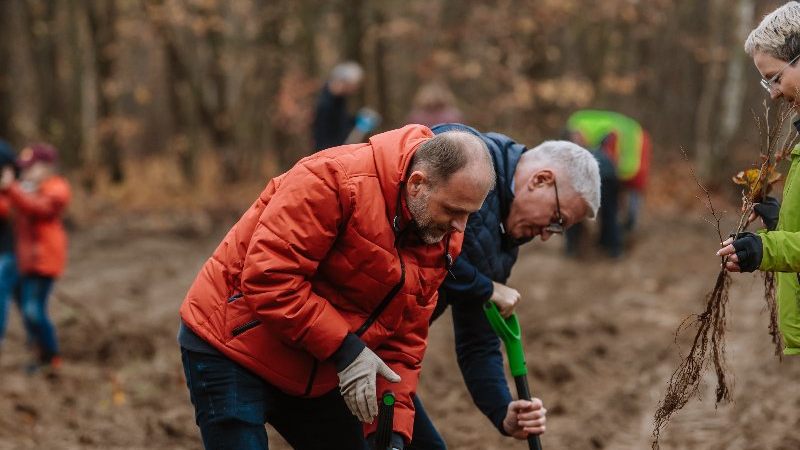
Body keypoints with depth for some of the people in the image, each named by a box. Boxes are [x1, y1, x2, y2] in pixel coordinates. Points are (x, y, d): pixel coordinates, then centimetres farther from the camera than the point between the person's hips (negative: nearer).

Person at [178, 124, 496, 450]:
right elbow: (269, 276, -30)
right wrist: (344, 348, -27)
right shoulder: (334, 179, -26)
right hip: (229, 348, -8)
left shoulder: (442, 240, -1)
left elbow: (404, 339, 4)